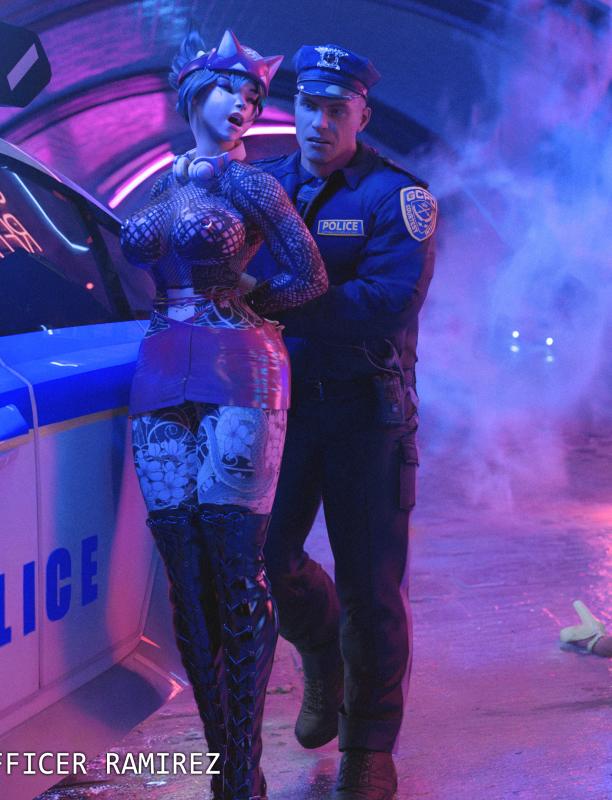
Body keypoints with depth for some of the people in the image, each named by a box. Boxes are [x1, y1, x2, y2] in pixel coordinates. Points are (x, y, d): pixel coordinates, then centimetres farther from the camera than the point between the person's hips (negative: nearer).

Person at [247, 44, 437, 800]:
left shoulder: (395, 195, -9)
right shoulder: (263, 184, 4)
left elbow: (389, 302, -22)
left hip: (366, 404, -3)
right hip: (284, 395, 3)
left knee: (369, 584, 2)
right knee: (265, 552, 0)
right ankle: (322, 650, 35)